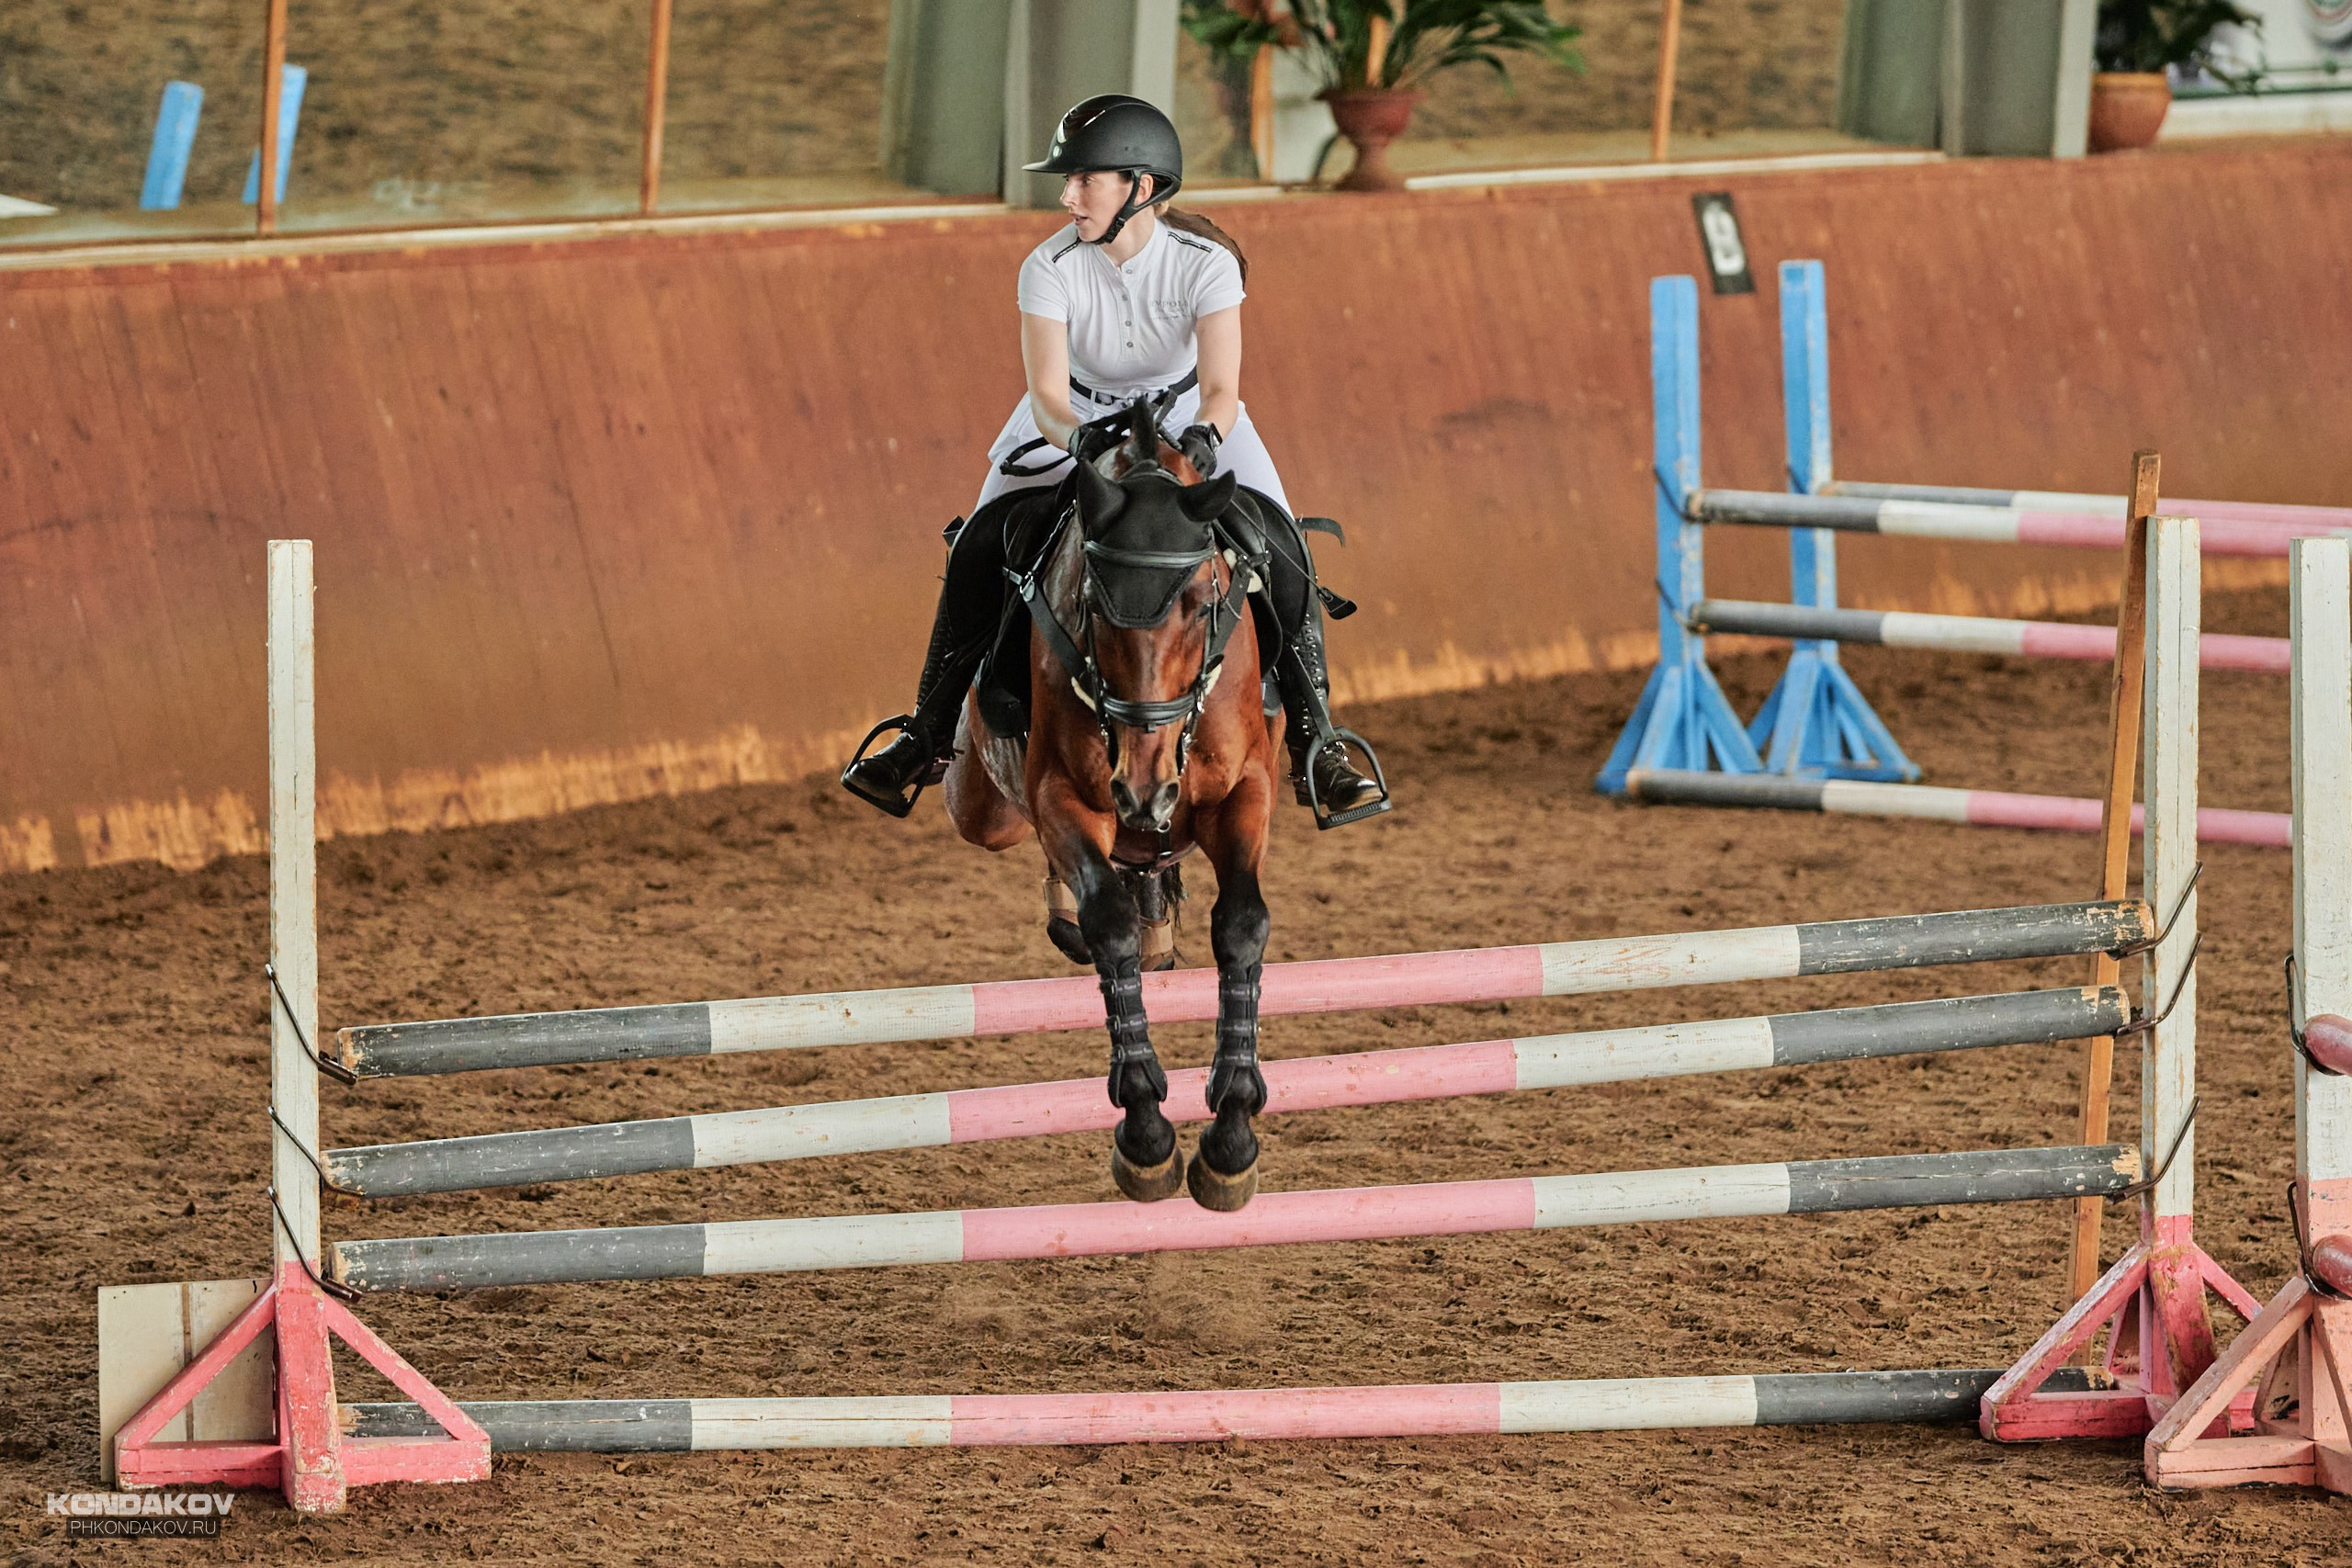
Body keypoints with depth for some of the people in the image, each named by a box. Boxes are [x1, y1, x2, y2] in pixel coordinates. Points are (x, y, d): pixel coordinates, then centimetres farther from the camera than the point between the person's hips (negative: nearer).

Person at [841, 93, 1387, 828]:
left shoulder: (1206, 263, -26)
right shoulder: (1050, 268, -24)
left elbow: (1221, 388, -31)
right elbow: (1048, 394, -30)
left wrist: (1204, 438, -54)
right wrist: (1080, 438, -53)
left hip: (1187, 415, -1)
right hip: (1077, 416, 1)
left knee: (1279, 551, -21)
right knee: (979, 547, -16)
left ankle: (1316, 748, -10)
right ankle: (927, 738, 1)